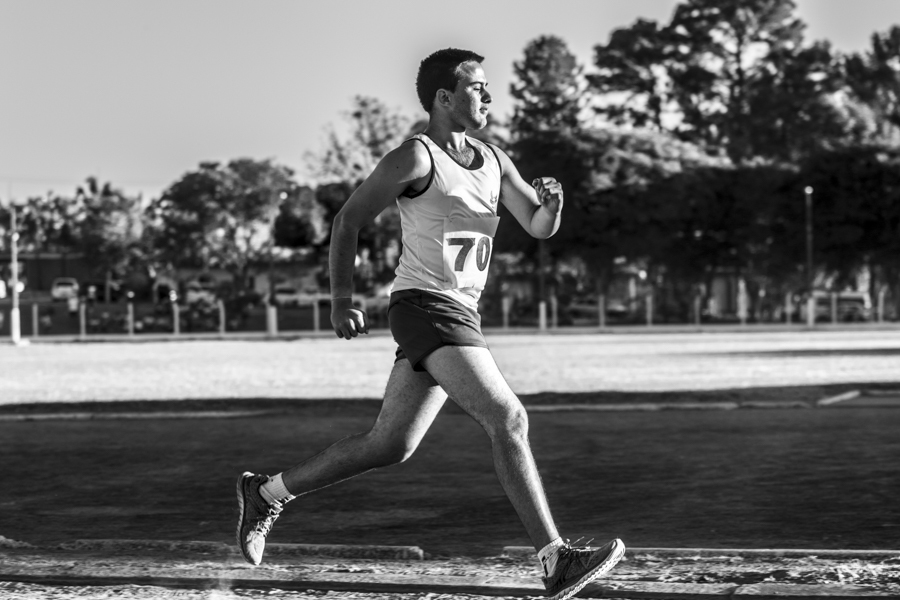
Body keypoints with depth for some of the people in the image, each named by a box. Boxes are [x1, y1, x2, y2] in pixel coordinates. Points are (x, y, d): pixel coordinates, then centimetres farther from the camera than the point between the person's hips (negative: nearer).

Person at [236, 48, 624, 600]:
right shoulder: (416, 158, -9)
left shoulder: (494, 160, 14)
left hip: (461, 315, 9)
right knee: (509, 418, -19)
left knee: (389, 447, 12)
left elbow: (539, 227, 16)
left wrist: (551, 203, -8)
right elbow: (349, 220, -5)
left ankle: (266, 493, 26)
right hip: (426, 307, -9)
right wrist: (342, 301, -11)